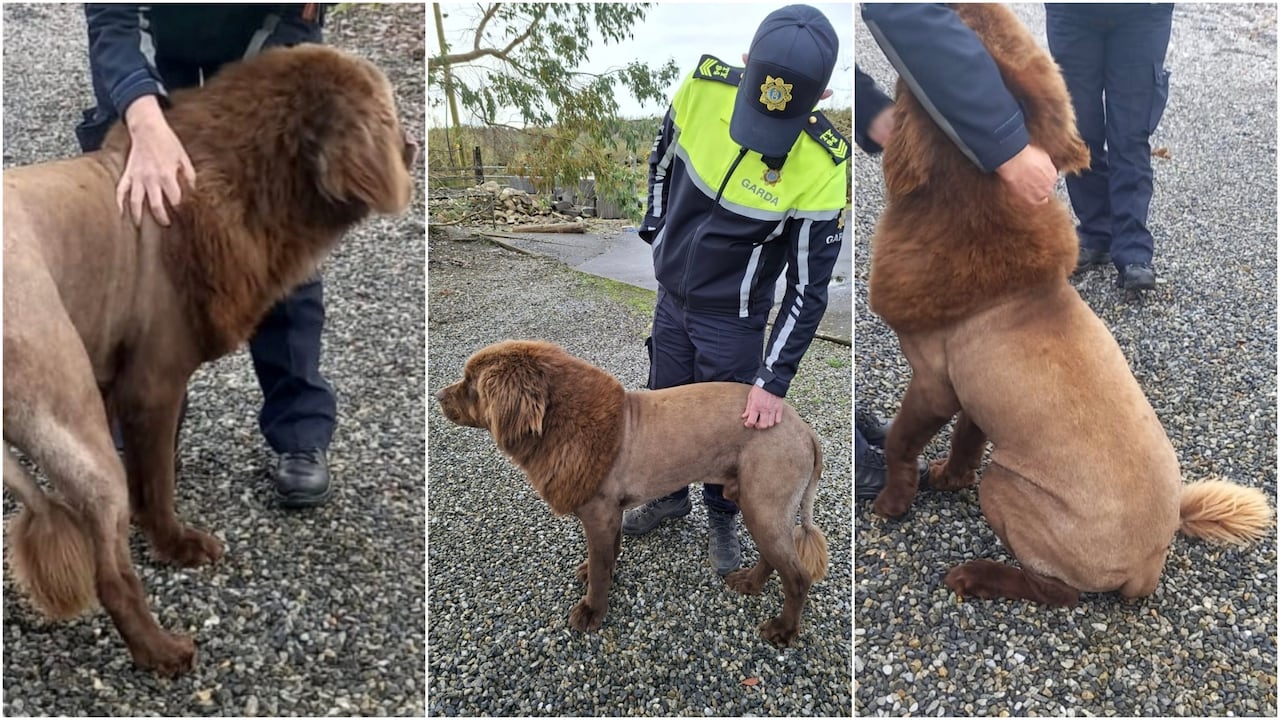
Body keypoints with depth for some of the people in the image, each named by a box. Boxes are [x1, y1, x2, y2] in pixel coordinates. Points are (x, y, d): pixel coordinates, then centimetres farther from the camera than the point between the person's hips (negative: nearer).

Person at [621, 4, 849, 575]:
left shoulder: (823, 167, -29)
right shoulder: (702, 85, -20)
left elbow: (808, 287, -21)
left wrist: (774, 380, -21)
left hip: (734, 317, -4)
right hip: (670, 296, 4)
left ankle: (722, 520, 39)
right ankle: (670, 495, 47)